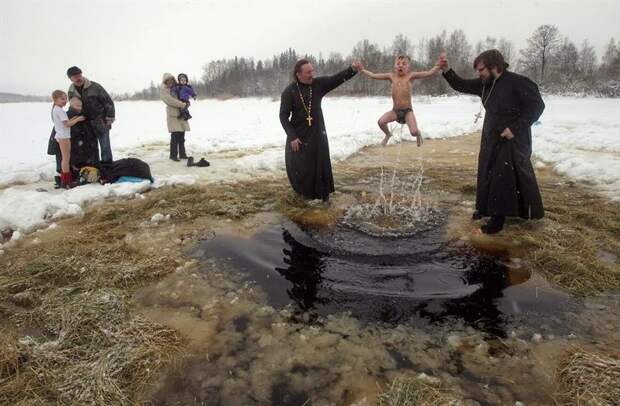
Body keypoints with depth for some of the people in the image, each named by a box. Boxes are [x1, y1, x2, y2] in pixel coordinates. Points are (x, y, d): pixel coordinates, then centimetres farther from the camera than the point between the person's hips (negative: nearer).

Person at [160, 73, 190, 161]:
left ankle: (182, 154, 16)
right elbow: (169, 100, -16)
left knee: (181, 136, 8)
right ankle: (173, 155, -2)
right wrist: (183, 104, -20)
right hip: (173, 115, -6)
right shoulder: (163, 90, -3)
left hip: (182, 114, 6)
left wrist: (187, 103, -2)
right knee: (175, 135, -10)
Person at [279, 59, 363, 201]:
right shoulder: (289, 92, -12)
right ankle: (304, 191, 29)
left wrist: (353, 69, -34)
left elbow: (337, 78, -16)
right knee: (298, 166, 6)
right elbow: (283, 116, -11)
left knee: (321, 164, 5)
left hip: (317, 133, 2)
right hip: (298, 135, -2)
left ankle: (323, 193, 20)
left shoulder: (319, 84, -4)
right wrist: (292, 137, -17)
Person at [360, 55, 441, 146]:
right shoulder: (391, 76, 4)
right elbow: (373, 75, 8)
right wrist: (362, 70, 5)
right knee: (381, 122, -21)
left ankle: (418, 134, 25)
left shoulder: (410, 76, -4)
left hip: (407, 111, -3)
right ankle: (388, 134, 17)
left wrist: (438, 64, -24)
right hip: (395, 111, 3)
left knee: (414, 132, -20)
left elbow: (429, 73, -10)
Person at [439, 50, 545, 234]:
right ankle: (486, 209, 31)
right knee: (488, 175, 16)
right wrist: (446, 70, -8)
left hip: (512, 141, -8)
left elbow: (536, 106, -16)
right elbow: (461, 85, 9)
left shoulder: (518, 82, -18)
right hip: (491, 139, 8)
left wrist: (515, 128, -23)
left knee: (504, 179, -7)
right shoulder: (485, 84, 4)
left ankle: (498, 217, -1)